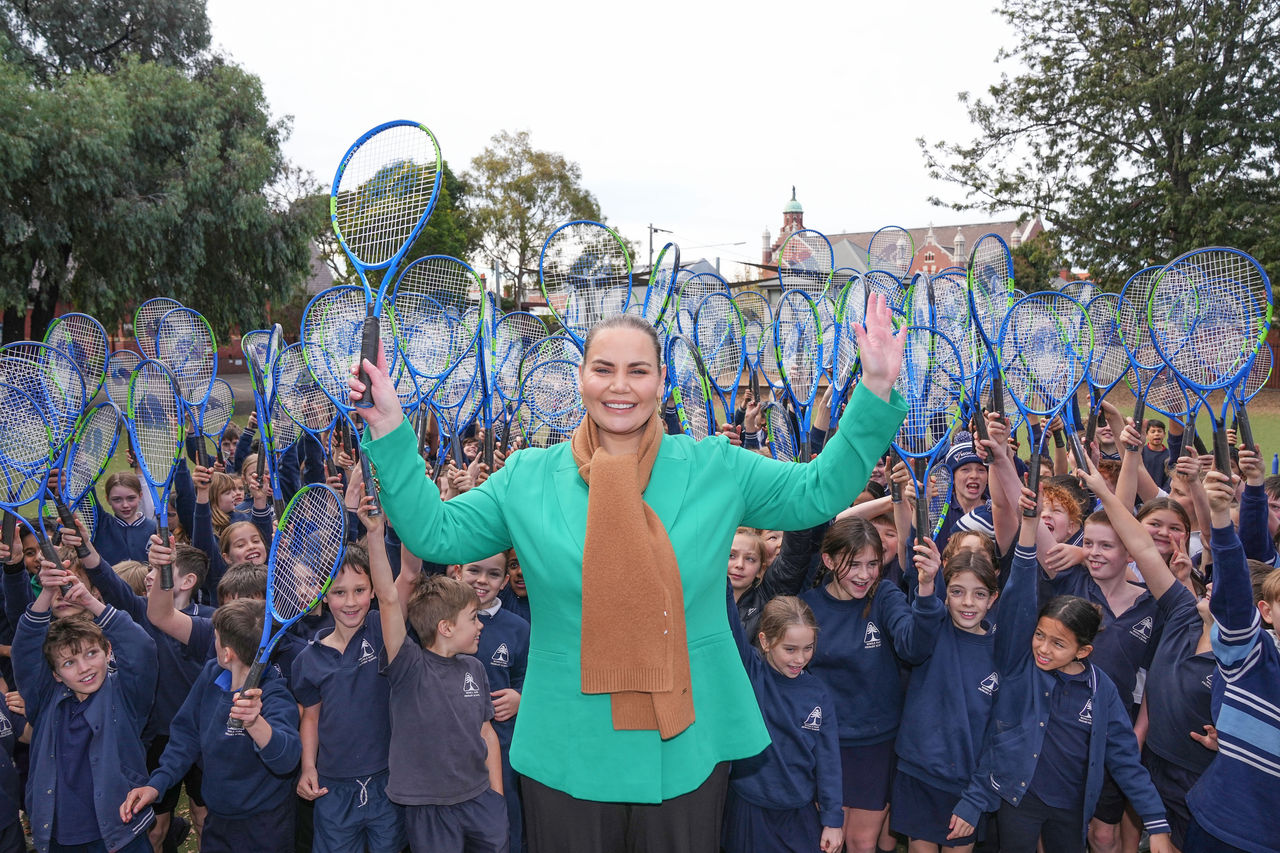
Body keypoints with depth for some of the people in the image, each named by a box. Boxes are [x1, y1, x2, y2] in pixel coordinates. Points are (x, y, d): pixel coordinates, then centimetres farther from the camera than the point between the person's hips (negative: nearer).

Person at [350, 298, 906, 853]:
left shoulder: (715, 468, -1)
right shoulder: (527, 478, -1)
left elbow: (819, 492, 1)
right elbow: (434, 531, 2)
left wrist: (875, 391, -8)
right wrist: (388, 428, -6)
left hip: (688, 748, 0)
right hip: (566, 752, 0)